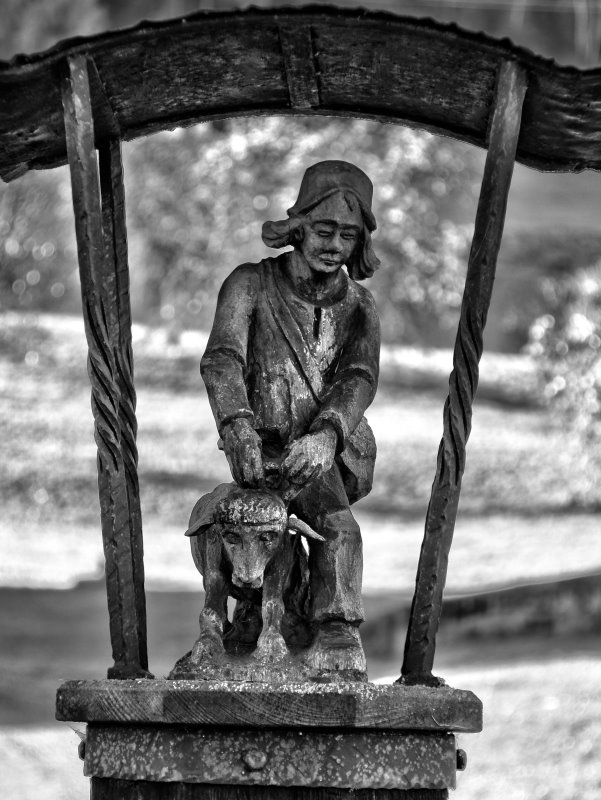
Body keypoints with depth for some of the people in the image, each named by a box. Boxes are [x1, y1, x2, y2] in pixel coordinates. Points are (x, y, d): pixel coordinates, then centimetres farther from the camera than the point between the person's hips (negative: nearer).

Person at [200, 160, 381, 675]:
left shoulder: (358, 308, 12)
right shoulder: (251, 285, 3)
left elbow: (359, 381, -7)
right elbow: (221, 361, -14)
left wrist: (324, 436, -31)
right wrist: (238, 428, -36)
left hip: (341, 454, 2)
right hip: (269, 453, -1)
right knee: (337, 527, -31)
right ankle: (338, 639, -36)